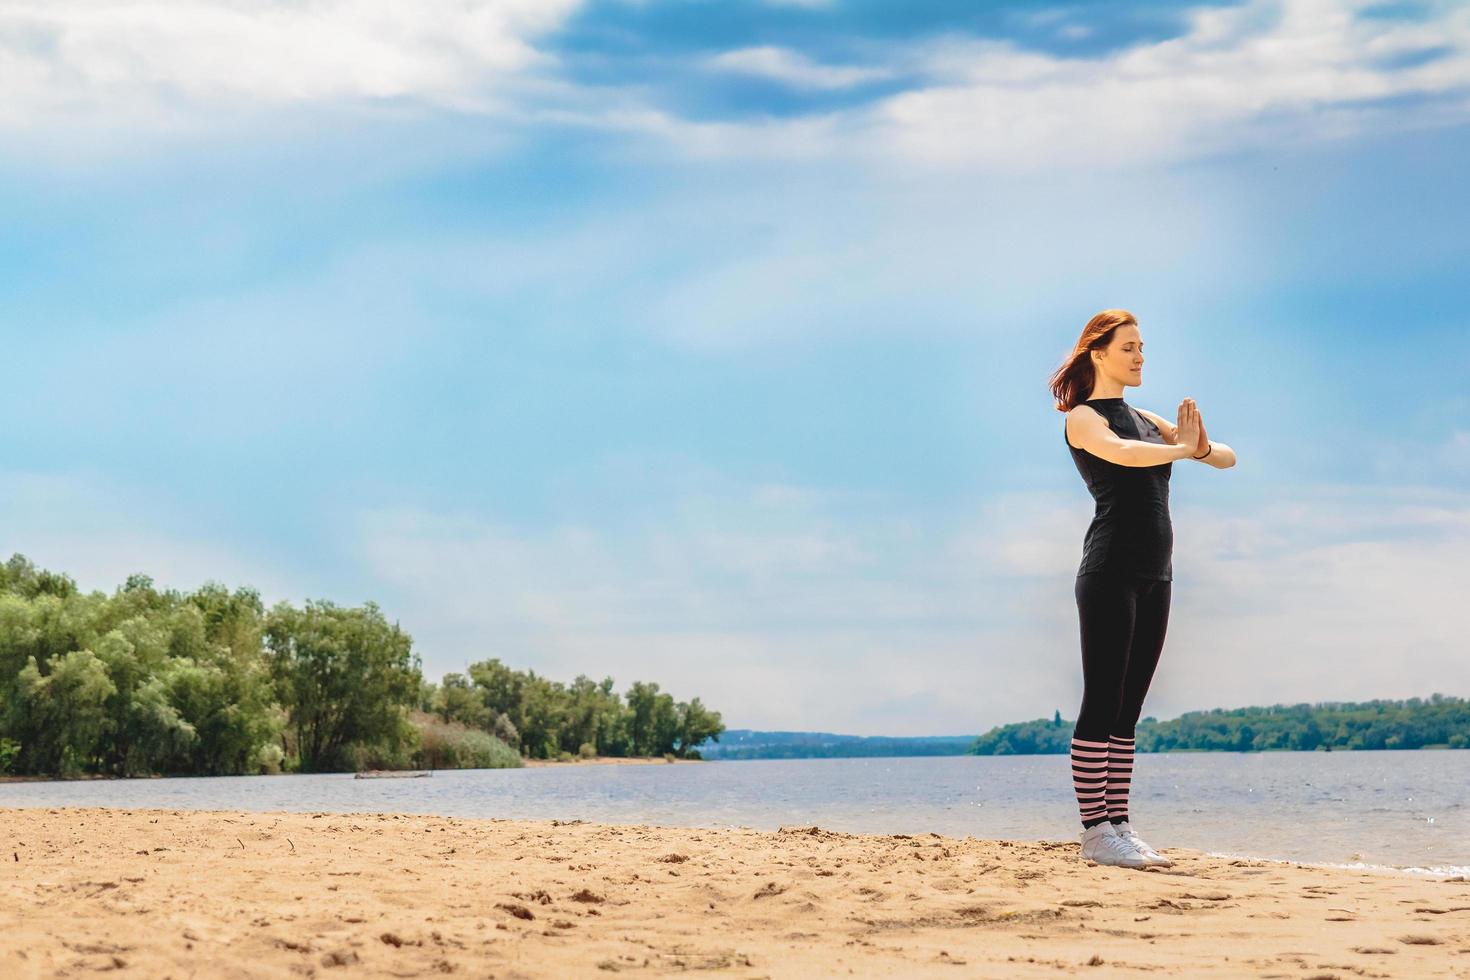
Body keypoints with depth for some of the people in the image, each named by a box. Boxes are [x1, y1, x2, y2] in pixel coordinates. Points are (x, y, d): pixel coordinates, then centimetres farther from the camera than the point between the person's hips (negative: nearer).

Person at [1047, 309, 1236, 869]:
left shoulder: (1147, 420, 20)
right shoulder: (1083, 418, -1)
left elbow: (1228, 459, 17)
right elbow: (1123, 454, -25)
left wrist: (1203, 447, -5)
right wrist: (1183, 447, -10)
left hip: (1155, 575, 7)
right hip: (1110, 571, -7)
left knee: (1127, 711, 7)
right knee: (1102, 703, -8)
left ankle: (1118, 824, 8)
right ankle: (1095, 832, -8)